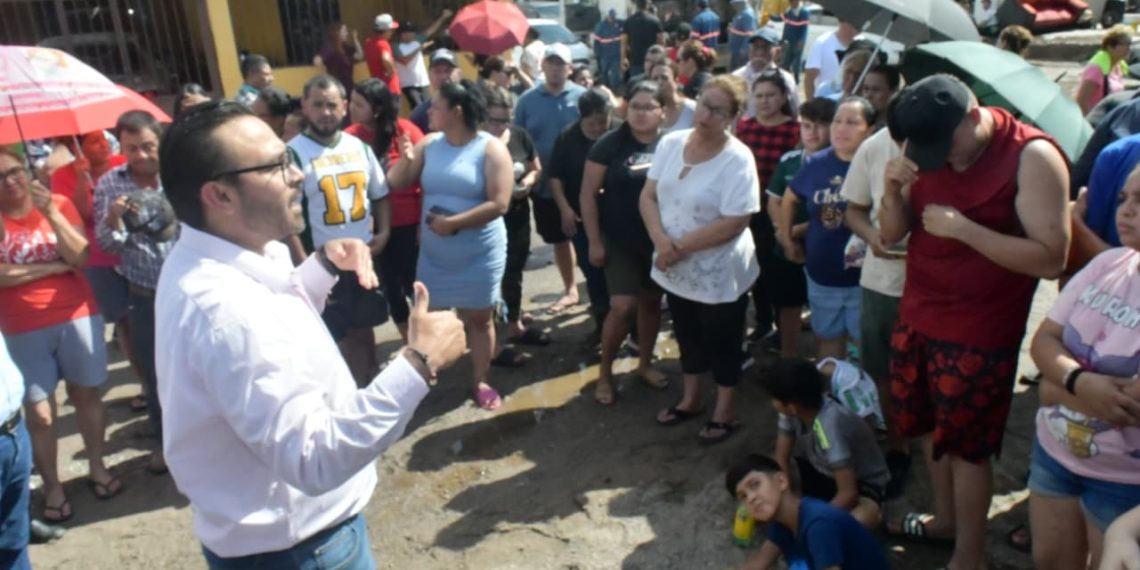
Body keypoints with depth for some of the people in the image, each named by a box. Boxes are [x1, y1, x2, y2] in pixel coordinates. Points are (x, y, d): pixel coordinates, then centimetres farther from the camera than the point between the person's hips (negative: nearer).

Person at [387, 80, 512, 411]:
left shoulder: (491, 149, -12)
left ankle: (480, 382, 25)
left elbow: (499, 204, -20)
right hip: (433, 252, 4)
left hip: (479, 254, -4)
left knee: (478, 319, 9)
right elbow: (395, 185, 4)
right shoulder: (428, 144, 2)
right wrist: (405, 160, -16)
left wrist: (453, 222, -21)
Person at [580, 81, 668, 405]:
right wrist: (594, 241, -9)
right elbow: (588, 194, -6)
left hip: (660, 240, 3)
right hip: (619, 241, -3)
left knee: (651, 302, 14)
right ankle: (605, 372, 13)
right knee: (623, 307, -7)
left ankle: (645, 364, 34)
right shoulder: (610, 144, -8)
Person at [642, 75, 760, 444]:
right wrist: (661, 240, -18)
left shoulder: (738, 159, -19)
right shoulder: (671, 143, -2)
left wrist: (681, 246, -21)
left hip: (719, 273, -5)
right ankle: (691, 399, 43)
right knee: (688, 336, 22)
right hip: (675, 269, 6)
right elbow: (648, 196, -1)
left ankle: (725, 412, 31)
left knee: (722, 343, 12)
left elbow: (734, 223, -24)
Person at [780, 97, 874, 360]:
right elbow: (790, 200, 15)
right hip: (821, 275, 5)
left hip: (863, 278, -4)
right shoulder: (815, 163, 0)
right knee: (828, 338, 21)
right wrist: (787, 240, 14)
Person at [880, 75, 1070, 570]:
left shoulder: (1033, 157, -17)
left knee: (967, 444, 5)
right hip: (916, 317, 6)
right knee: (930, 426, 19)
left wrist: (963, 228, -28)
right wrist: (894, 189, -17)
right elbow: (892, 233, 3)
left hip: (978, 333, -6)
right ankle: (945, 518, 41)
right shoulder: (930, 148, 2)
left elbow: (1050, 258, -23)